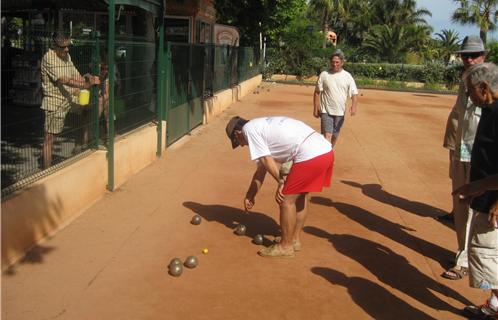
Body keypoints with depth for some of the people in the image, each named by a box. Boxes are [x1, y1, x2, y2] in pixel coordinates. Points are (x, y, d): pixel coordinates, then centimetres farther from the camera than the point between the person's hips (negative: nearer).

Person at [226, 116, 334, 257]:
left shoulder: (248, 129, 3)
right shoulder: (263, 126, 29)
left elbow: (266, 161, -6)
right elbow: (261, 170, 34)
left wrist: (280, 182, 4)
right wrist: (250, 196, 39)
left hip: (310, 155, -10)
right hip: (325, 150, 10)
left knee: (286, 200, 3)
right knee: (300, 196, 23)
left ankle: (286, 246, 16)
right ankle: (295, 239, 34)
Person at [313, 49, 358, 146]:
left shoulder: (347, 76, 1)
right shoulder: (324, 75, -2)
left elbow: (354, 93, -4)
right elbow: (317, 92, 3)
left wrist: (354, 106, -22)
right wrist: (315, 109, -1)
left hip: (340, 112, 2)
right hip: (326, 111, -2)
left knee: (335, 136, 15)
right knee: (327, 136, -14)